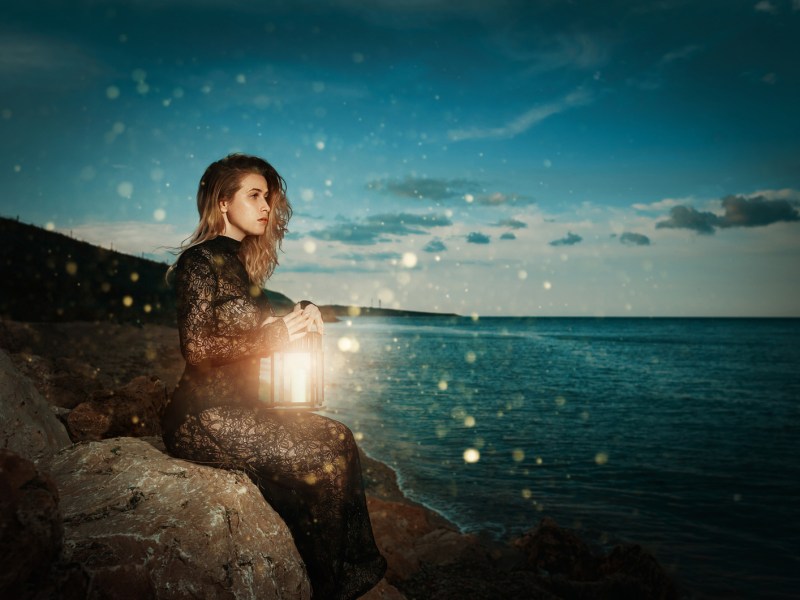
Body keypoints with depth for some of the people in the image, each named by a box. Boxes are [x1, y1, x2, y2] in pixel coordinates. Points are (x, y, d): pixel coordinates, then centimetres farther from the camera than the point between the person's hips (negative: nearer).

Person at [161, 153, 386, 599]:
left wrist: (298, 319, -1)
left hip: (239, 407, 8)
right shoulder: (201, 260, -10)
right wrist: (276, 335, -19)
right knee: (319, 461, -15)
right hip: (204, 418, -8)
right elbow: (197, 347, -19)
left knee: (340, 439, -3)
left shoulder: (238, 263, 15)